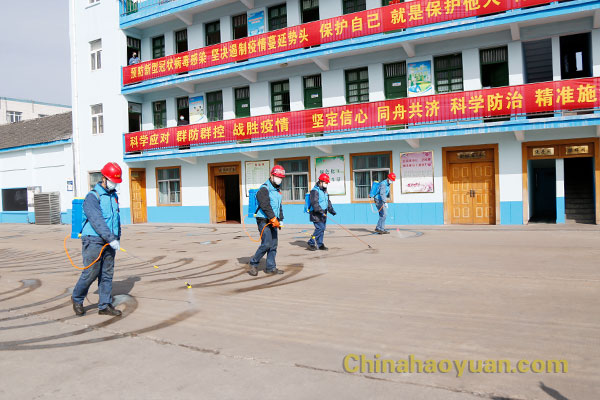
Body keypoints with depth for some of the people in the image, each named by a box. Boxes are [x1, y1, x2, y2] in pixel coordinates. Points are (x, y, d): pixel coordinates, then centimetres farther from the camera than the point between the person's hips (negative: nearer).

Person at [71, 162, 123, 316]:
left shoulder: (114, 196, 14)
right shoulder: (92, 197, -10)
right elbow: (97, 221, -19)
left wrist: (117, 238, 12)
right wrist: (111, 239, -24)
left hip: (109, 242, 7)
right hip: (94, 240, -7)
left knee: (107, 274, 6)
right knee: (91, 273, -2)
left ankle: (105, 306, 12)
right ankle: (77, 299, 21)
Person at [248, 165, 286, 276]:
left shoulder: (277, 190, 18)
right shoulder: (264, 189, -10)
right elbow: (265, 206, -20)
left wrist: (280, 219, 15)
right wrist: (273, 218, -24)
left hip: (273, 221, 9)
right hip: (264, 220, -9)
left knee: (273, 245, 7)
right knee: (266, 244, -14)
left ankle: (271, 267, 14)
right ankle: (254, 263, 2)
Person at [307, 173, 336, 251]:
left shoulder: (325, 191, 17)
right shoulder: (315, 191, -14)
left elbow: (328, 202, 22)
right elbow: (314, 203, -22)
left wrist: (331, 210, 8)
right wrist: (321, 211, -28)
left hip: (323, 214, 9)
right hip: (316, 214, -9)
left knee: (322, 228, 8)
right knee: (320, 228, -14)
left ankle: (319, 244, 16)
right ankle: (311, 243, -4)